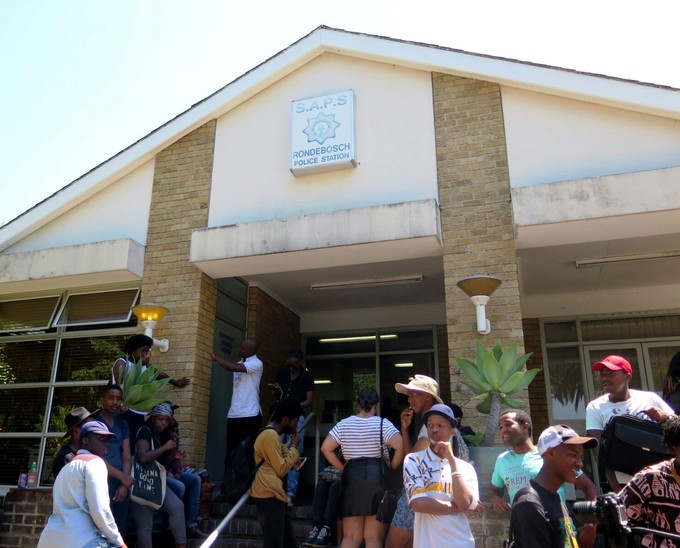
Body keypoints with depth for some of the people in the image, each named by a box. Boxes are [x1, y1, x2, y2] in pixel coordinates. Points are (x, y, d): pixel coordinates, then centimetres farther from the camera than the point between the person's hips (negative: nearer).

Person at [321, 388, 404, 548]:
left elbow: (326, 448, 1)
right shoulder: (383, 424, -3)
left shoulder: (343, 424, 5)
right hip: (377, 478, -2)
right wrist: (391, 469, -2)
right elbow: (400, 446, -15)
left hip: (351, 479, 2)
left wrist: (343, 469, 7)